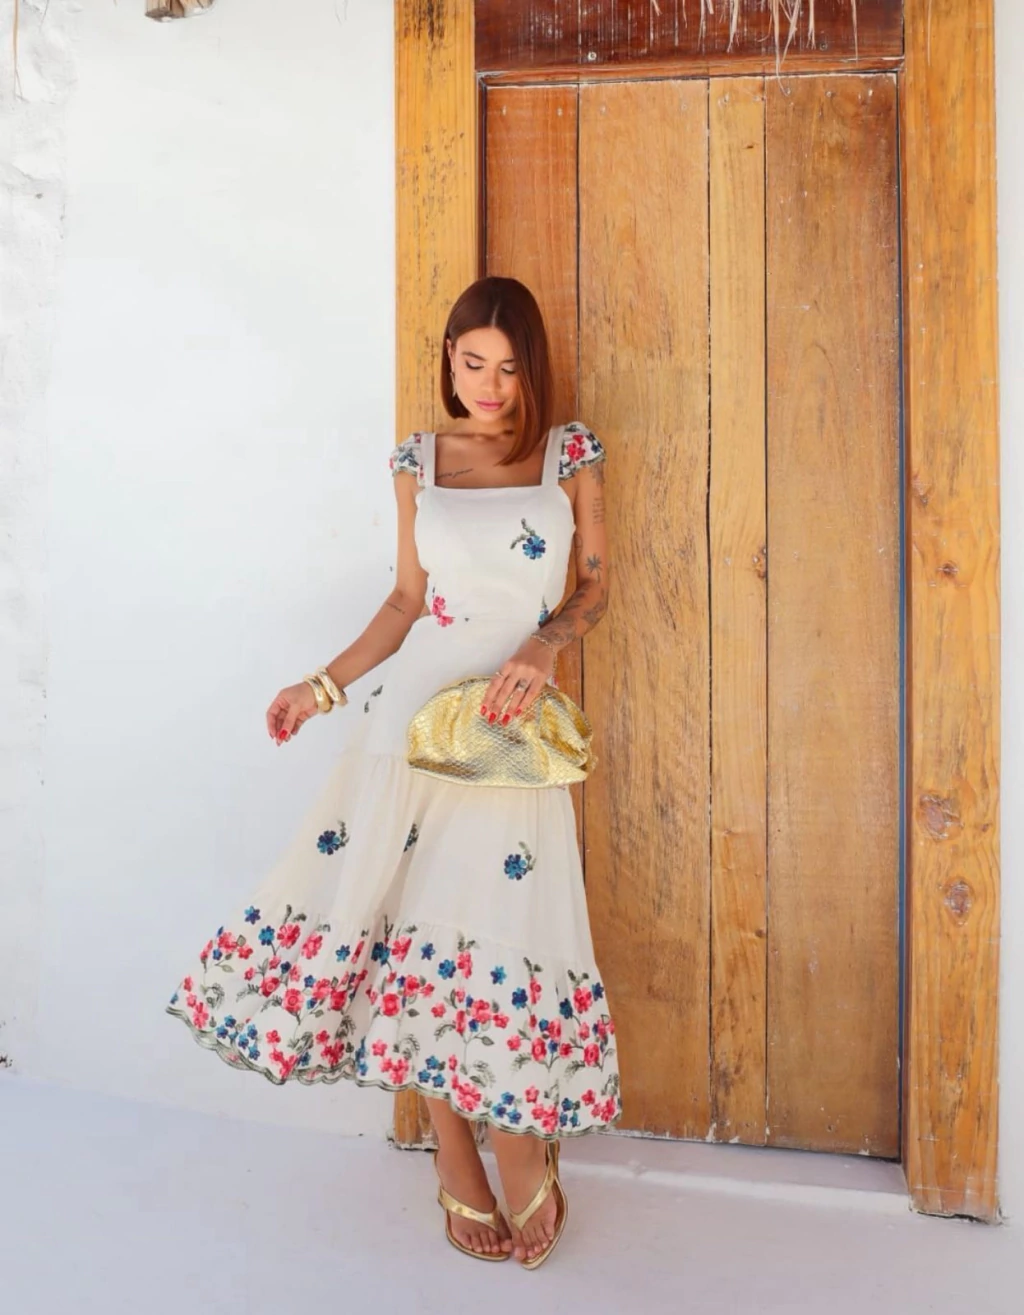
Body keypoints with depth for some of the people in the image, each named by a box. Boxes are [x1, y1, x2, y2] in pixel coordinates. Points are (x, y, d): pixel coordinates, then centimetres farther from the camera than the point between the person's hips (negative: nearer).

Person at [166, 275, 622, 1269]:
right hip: (417, 706, 2)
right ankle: (455, 1156, 19)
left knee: (501, 923, -4)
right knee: (408, 912, 0)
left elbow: (595, 585, 7)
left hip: (514, 720, -1)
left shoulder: (572, 453, 4)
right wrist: (326, 684, 5)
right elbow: (407, 598, 12)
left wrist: (543, 645, -12)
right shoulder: (419, 461, 8)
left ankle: (521, 1140, 22)